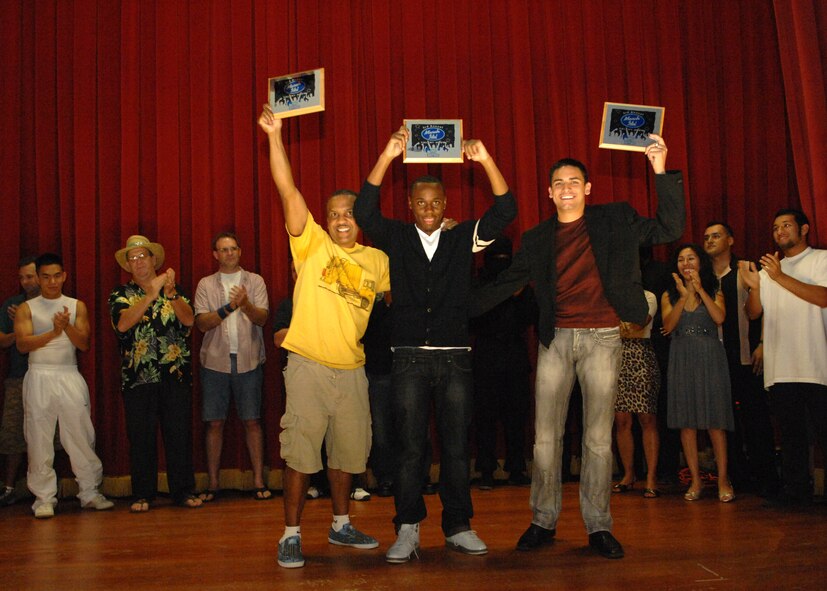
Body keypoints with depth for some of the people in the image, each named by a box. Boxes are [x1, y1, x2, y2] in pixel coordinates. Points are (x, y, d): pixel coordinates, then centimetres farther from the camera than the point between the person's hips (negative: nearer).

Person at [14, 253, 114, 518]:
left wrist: (67, 327, -16)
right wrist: (53, 332, -19)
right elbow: (23, 344, -7)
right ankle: (44, 498, 10)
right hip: (39, 377, -1)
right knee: (39, 438, 0)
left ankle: (90, 492, 10)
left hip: (70, 376, 1)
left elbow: (84, 344, 2)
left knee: (81, 435, 0)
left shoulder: (77, 306, 10)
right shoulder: (26, 308, 7)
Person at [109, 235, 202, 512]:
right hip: (138, 376, 0)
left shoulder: (175, 289, 12)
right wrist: (151, 294, -18)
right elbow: (122, 324, -10)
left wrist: (170, 293, -18)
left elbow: (189, 320, -4)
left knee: (180, 434, 2)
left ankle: (183, 491, 10)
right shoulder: (121, 293, 9)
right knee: (141, 437, 2)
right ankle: (142, 494, 12)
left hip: (176, 374, 1)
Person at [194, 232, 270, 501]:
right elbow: (202, 323, -3)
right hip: (215, 361, 1)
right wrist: (229, 307, -17)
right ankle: (213, 483, 12)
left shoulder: (255, 281, 9)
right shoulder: (206, 284, 9)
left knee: (252, 421, 1)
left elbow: (262, 318, -2)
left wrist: (245, 304, -22)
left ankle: (259, 480, 7)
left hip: (248, 361, 0)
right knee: (215, 423, 3)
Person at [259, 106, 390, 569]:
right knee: (301, 451, -1)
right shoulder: (312, 244, -2)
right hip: (309, 365, -4)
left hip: (352, 369, 4)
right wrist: (275, 137, -15)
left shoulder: (378, 261, 8)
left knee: (348, 451, 15)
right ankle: (292, 535, 10)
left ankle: (341, 526, 32)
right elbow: (289, 190, -9)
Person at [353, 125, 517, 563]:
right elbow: (364, 213, -9)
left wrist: (487, 162, -12)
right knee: (409, 448, 0)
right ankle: (407, 531, 7)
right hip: (409, 358, -1)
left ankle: (458, 527, 17)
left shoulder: (463, 238, 9)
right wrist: (387, 157, -16)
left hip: (455, 358, 1)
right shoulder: (395, 238, 7)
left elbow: (505, 212, -1)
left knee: (456, 447, 6)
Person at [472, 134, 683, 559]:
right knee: (545, 437, 1)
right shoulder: (536, 239, 12)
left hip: (602, 337, -2)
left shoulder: (615, 220, 7)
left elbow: (669, 229, 1)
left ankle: (598, 527, 10)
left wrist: (661, 172, -9)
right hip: (555, 340, 2)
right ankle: (543, 522, 12)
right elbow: (504, 285, 14)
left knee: (598, 438, 2)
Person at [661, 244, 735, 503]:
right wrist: (685, 296, -11)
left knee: (715, 421, -4)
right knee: (686, 422, 1)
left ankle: (723, 480, 3)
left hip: (710, 358, -1)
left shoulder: (714, 292, 8)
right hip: (682, 361, 2)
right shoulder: (669, 295, 11)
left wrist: (700, 290, -11)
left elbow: (720, 318, -11)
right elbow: (668, 326, -5)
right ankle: (695, 480, 8)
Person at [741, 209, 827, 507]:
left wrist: (781, 278, -18)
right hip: (780, 367, 5)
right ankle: (796, 490, 13)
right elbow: (754, 313, 11)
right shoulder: (768, 269, 19)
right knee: (791, 433, 7)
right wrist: (754, 287, -9)